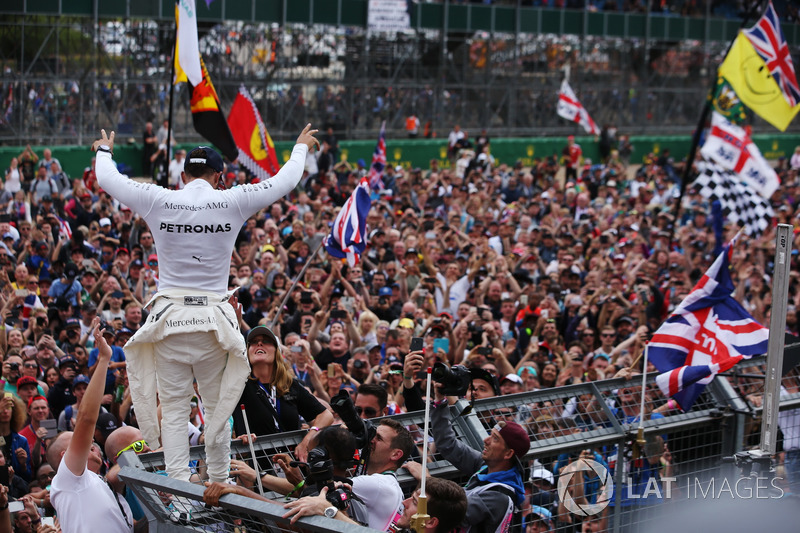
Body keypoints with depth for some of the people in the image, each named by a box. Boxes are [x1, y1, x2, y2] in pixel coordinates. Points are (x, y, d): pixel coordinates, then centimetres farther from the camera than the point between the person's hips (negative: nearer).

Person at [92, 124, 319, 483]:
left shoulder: (159, 201, -2)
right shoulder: (232, 203, -3)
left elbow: (107, 179, 14)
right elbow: (284, 181, 12)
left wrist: (104, 151, 36)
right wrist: (301, 147, 31)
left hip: (169, 318, 0)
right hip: (214, 321, 0)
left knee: (173, 410, 4)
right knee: (217, 408, 10)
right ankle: (219, 486, 16)